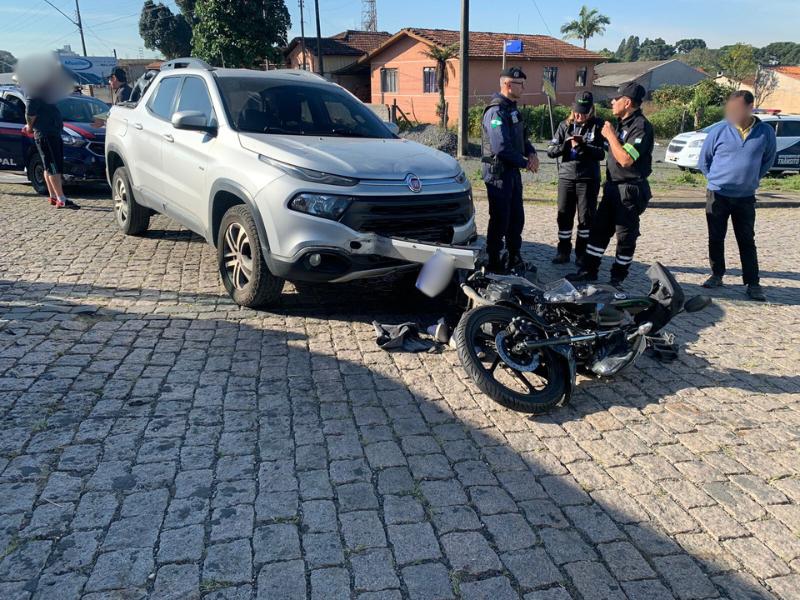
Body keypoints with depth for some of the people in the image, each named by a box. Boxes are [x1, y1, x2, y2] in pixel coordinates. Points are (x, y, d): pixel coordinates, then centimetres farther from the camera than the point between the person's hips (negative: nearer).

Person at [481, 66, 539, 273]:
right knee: (500, 219, -2)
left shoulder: (512, 108, 13)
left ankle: (514, 259, 27)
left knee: (516, 217, 15)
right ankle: (494, 263, 9)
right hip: (498, 172, -10)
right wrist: (525, 163, -16)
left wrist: (531, 153, 0)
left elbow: (522, 136, 20)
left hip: (513, 171, 10)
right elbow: (502, 148, -26)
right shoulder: (496, 111, -18)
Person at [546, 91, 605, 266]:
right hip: (566, 176, 2)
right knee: (564, 216, 4)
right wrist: (566, 145, -15)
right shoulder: (565, 125, 7)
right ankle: (563, 251, 15)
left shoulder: (598, 126, 0)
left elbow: (602, 153, -8)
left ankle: (582, 254, 14)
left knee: (586, 217, 2)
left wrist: (583, 145, -21)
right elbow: (550, 150, 3)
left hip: (588, 178, -2)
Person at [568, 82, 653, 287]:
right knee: (599, 229, 11)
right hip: (613, 186, 9)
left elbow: (625, 160, -27)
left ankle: (618, 277, 14)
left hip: (630, 190, -9)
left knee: (625, 236, 3)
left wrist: (610, 135, -18)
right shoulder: (621, 123, 13)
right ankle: (589, 270, 20)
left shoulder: (641, 126, -17)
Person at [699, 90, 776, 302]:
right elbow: (704, 160, 6)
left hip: (746, 197, 0)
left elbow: (768, 160, 13)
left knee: (747, 241, 3)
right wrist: (717, 179, 10)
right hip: (717, 195, 0)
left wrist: (751, 179, 9)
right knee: (716, 238, 8)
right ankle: (717, 275, 24)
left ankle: (753, 284, 7)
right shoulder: (719, 131, -7)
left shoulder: (766, 132, -3)